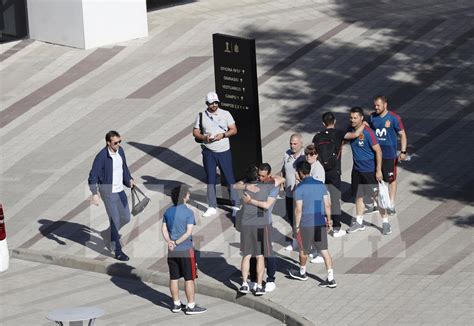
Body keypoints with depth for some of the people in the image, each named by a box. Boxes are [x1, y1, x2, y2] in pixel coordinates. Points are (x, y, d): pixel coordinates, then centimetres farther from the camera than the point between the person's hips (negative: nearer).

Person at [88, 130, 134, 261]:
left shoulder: (120, 150, -1)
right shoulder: (101, 157, -22)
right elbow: (93, 176, -22)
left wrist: (129, 179, 12)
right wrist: (95, 194, -31)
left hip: (120, 191, 7)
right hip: (108, 192, -7)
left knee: (126, 218, 15)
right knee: (115, 220, -4)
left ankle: (109, 233, 40)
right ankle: (117, 251, 6)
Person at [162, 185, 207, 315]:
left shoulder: (168, 211, 5)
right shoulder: (188, 212, -13)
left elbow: (164, 229, 2)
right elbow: (189, 232, -18)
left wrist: (169, 241, -9)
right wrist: (177, 243, -15)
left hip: (172, 251, 6)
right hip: (186, 250, -6)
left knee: (174, 278, 11)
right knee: (189, 279, 2)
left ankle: (176, 304, 19)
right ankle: (191, 306, 5)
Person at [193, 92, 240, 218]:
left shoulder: (225, 114, -1)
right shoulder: (202, 116, 2)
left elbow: (234, 130, -1)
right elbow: (195, 132, 5)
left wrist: (223, 135, -17)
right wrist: (204, 137, -15)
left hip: (224, 151, -2)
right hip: (208, 152, 2)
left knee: (230, 178, -1)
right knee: (210, 179, 6)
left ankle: (236, 206, 4)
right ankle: (212, 207, 14)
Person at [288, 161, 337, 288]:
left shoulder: (299, 188, -12)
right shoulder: (321, 185, 4)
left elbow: (298, 209, -13)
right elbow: (327, 204, 5)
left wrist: (297, 226, -5)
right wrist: (329, 220, 16)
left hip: (306, 224, -5)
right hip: (321, 222, 5)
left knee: (303, 250, 17)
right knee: (324, 250, 5)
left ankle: (302, 272, 37)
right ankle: (331, 279, 0)